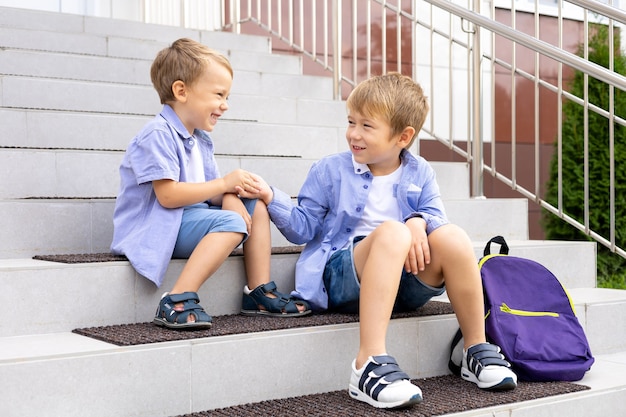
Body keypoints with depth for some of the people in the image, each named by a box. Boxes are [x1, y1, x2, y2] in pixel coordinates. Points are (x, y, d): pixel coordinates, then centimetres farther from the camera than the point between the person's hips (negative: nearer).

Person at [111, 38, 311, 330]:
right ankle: (177, 303, -37)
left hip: (191, 217, 10)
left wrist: (230, 198, -12)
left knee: (255, 205, 10)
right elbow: (168, 195, -26)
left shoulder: (201, 140, 14)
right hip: (156, 229, -10)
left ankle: (259, 291, 8)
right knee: (231, 223, -30)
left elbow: (211, 192, 12)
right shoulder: (158, 134, -17)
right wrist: (225, 183, -21)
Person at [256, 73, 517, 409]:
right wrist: (272, 199, -11)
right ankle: (369, 364, -48)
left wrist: (419, 222, -19)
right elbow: (303, 228, 5)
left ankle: (477, 349, -11)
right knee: (392, 232, -36)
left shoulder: (419, 172, 13)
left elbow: (435, 213, 3)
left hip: (406, 280, 3)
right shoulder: (329, 171, 7)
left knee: (452, 236, -27)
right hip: (344, 276, -3)